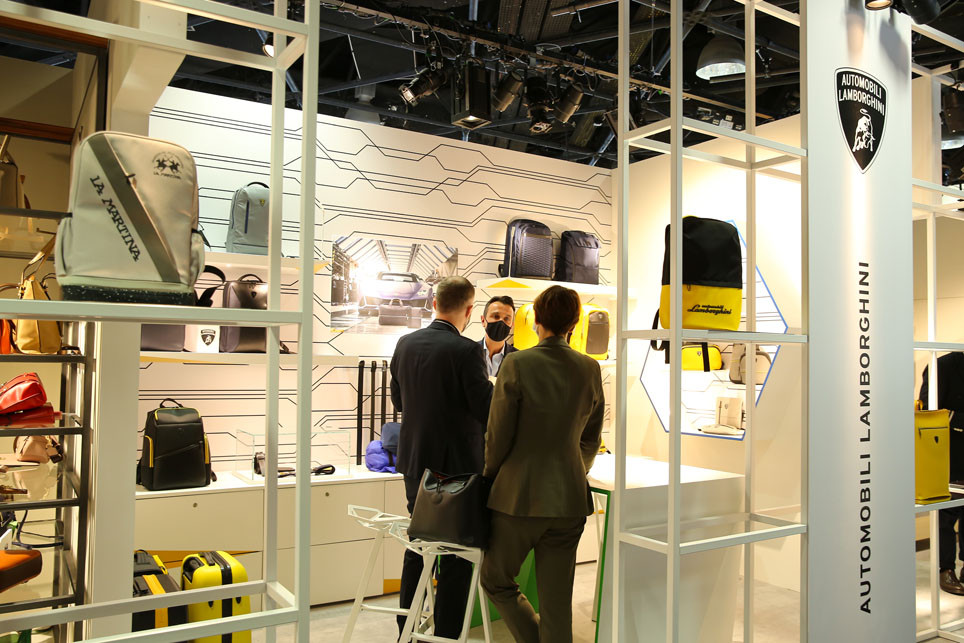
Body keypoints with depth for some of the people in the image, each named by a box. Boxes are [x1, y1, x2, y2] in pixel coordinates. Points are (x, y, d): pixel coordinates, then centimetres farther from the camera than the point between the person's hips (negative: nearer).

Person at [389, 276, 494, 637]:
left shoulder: (405, 344, 2)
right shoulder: (466, 351, -19)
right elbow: (487, 411, -18)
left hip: (415, 463, 7)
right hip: (457, 467, -7)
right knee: (457, 556, 5)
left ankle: (406, 630, 32)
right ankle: (447, 634, 12)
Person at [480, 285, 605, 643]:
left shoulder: (517, 364, -12)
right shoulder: (590, 369, 1)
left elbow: (498, 435, -9)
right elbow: (591, 440, 10)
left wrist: (490, 476, 9)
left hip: (519, 496, -4)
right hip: (570, 499, 4)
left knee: (495, 580, 17)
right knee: (557, 601, 12)